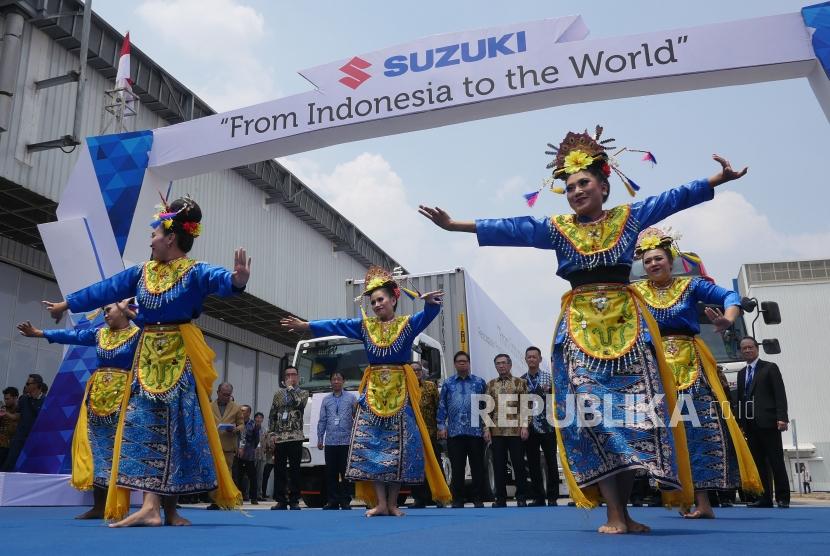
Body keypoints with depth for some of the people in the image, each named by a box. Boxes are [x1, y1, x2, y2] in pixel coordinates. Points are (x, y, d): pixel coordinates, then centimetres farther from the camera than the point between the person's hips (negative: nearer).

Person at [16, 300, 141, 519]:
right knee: (95, 448, 5)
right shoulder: (100, 334, 14)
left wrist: (129, 311, -14)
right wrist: (38, 333, 16)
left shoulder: (137, 333, -2)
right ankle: (99, 506, 11)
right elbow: (71, 335, 16)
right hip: (97, 397, 6)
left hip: (122, 398, -6)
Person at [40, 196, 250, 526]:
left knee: (176, 427, -2)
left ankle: (167, 509, 6)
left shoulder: (194, 272, -9)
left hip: (181, 358, -6)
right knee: (145, 425, -2)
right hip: (148, 357, 6)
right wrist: (66, 304, 30)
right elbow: (105, 290, 20)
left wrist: (238, 279, -53)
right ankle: (151, 505, -2)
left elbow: (220, 280, -29)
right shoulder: (141, 272, 10)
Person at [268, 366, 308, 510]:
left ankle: (294, 501, 5)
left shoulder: (303, 393, 6)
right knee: (279, 470, 3)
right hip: (279, 438, 3)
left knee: (294, 470, 0)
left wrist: (290, 388, -8)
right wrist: (272, 433, 3)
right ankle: (281, 501, 11)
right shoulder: (278, 393, 13)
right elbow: (272, 415, 12)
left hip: (296, 437, -3)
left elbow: (298, 403, -18)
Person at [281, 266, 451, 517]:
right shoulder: (365, 325, 9)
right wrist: (305, 325, -6)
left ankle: (393, 503, 9)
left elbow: (427, 315, -18)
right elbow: (336, 326, 3)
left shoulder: (408, 324, 0)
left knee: (399, 448, -1)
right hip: (373, 391, 2)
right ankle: (380, 502, 1)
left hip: (400, 392, -2)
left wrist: (430, 302, -41)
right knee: (371, 445, -4)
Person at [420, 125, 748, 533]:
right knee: (590, 413, -9)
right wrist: (455, 225, -4)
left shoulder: (629, 217, 10)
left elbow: (675, 198, 7)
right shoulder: (556, 228, 9)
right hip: (580, 327, 0)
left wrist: (718, 179, -2)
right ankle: (614, 514, -3)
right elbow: (508, 230, 3)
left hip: (627, 323, 0)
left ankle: (625, 511, 10)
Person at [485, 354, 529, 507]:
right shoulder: (490, 384, 11)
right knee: (499, 465, 5)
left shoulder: (520, 383, 3)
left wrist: (524, 426, -9)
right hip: (496, 431, 3)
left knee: (518, 464, 1)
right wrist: (486, 428, 2)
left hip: (515, 430, -3)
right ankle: (501, 498, 13)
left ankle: (521, 497, 12)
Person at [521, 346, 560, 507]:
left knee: (551, 462, 1)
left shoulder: (549, 377, 1)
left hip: (547, 426, -2)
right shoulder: (521, 381, 7)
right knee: (533, 464, 7)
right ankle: (538, 497, 17)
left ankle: (552, 497, 10)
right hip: (529, 427, 2)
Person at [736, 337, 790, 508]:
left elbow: (780, 394, -6)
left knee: (776, 461, -2)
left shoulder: (770, 368, 2)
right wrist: (741, 422, 9)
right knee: (758, 462, 6)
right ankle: (765, 498, 10)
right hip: (750, 424, 6)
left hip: (767, 422, -6)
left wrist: (782, 418, -16)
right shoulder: (741, 373, 19)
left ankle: (783, 498, 3)